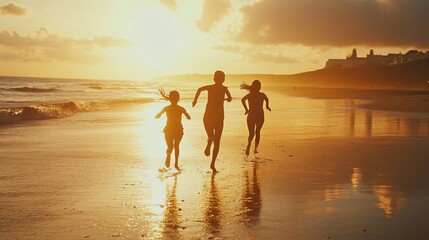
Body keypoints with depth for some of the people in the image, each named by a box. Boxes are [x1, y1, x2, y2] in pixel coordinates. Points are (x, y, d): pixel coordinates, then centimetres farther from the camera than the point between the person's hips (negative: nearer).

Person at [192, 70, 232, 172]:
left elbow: (200, 89, -11)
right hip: (219, 117, -1)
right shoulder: (224, 88, 3)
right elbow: (230, 98, -9)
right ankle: (213, 164, -4)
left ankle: (209, 144, -15)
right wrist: (225, 98, 13)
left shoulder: (209, 87, 5)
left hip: (208, 116, 1)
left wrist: (195, 100, -1)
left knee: (211, 136, 22)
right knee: (217, 142, 7)